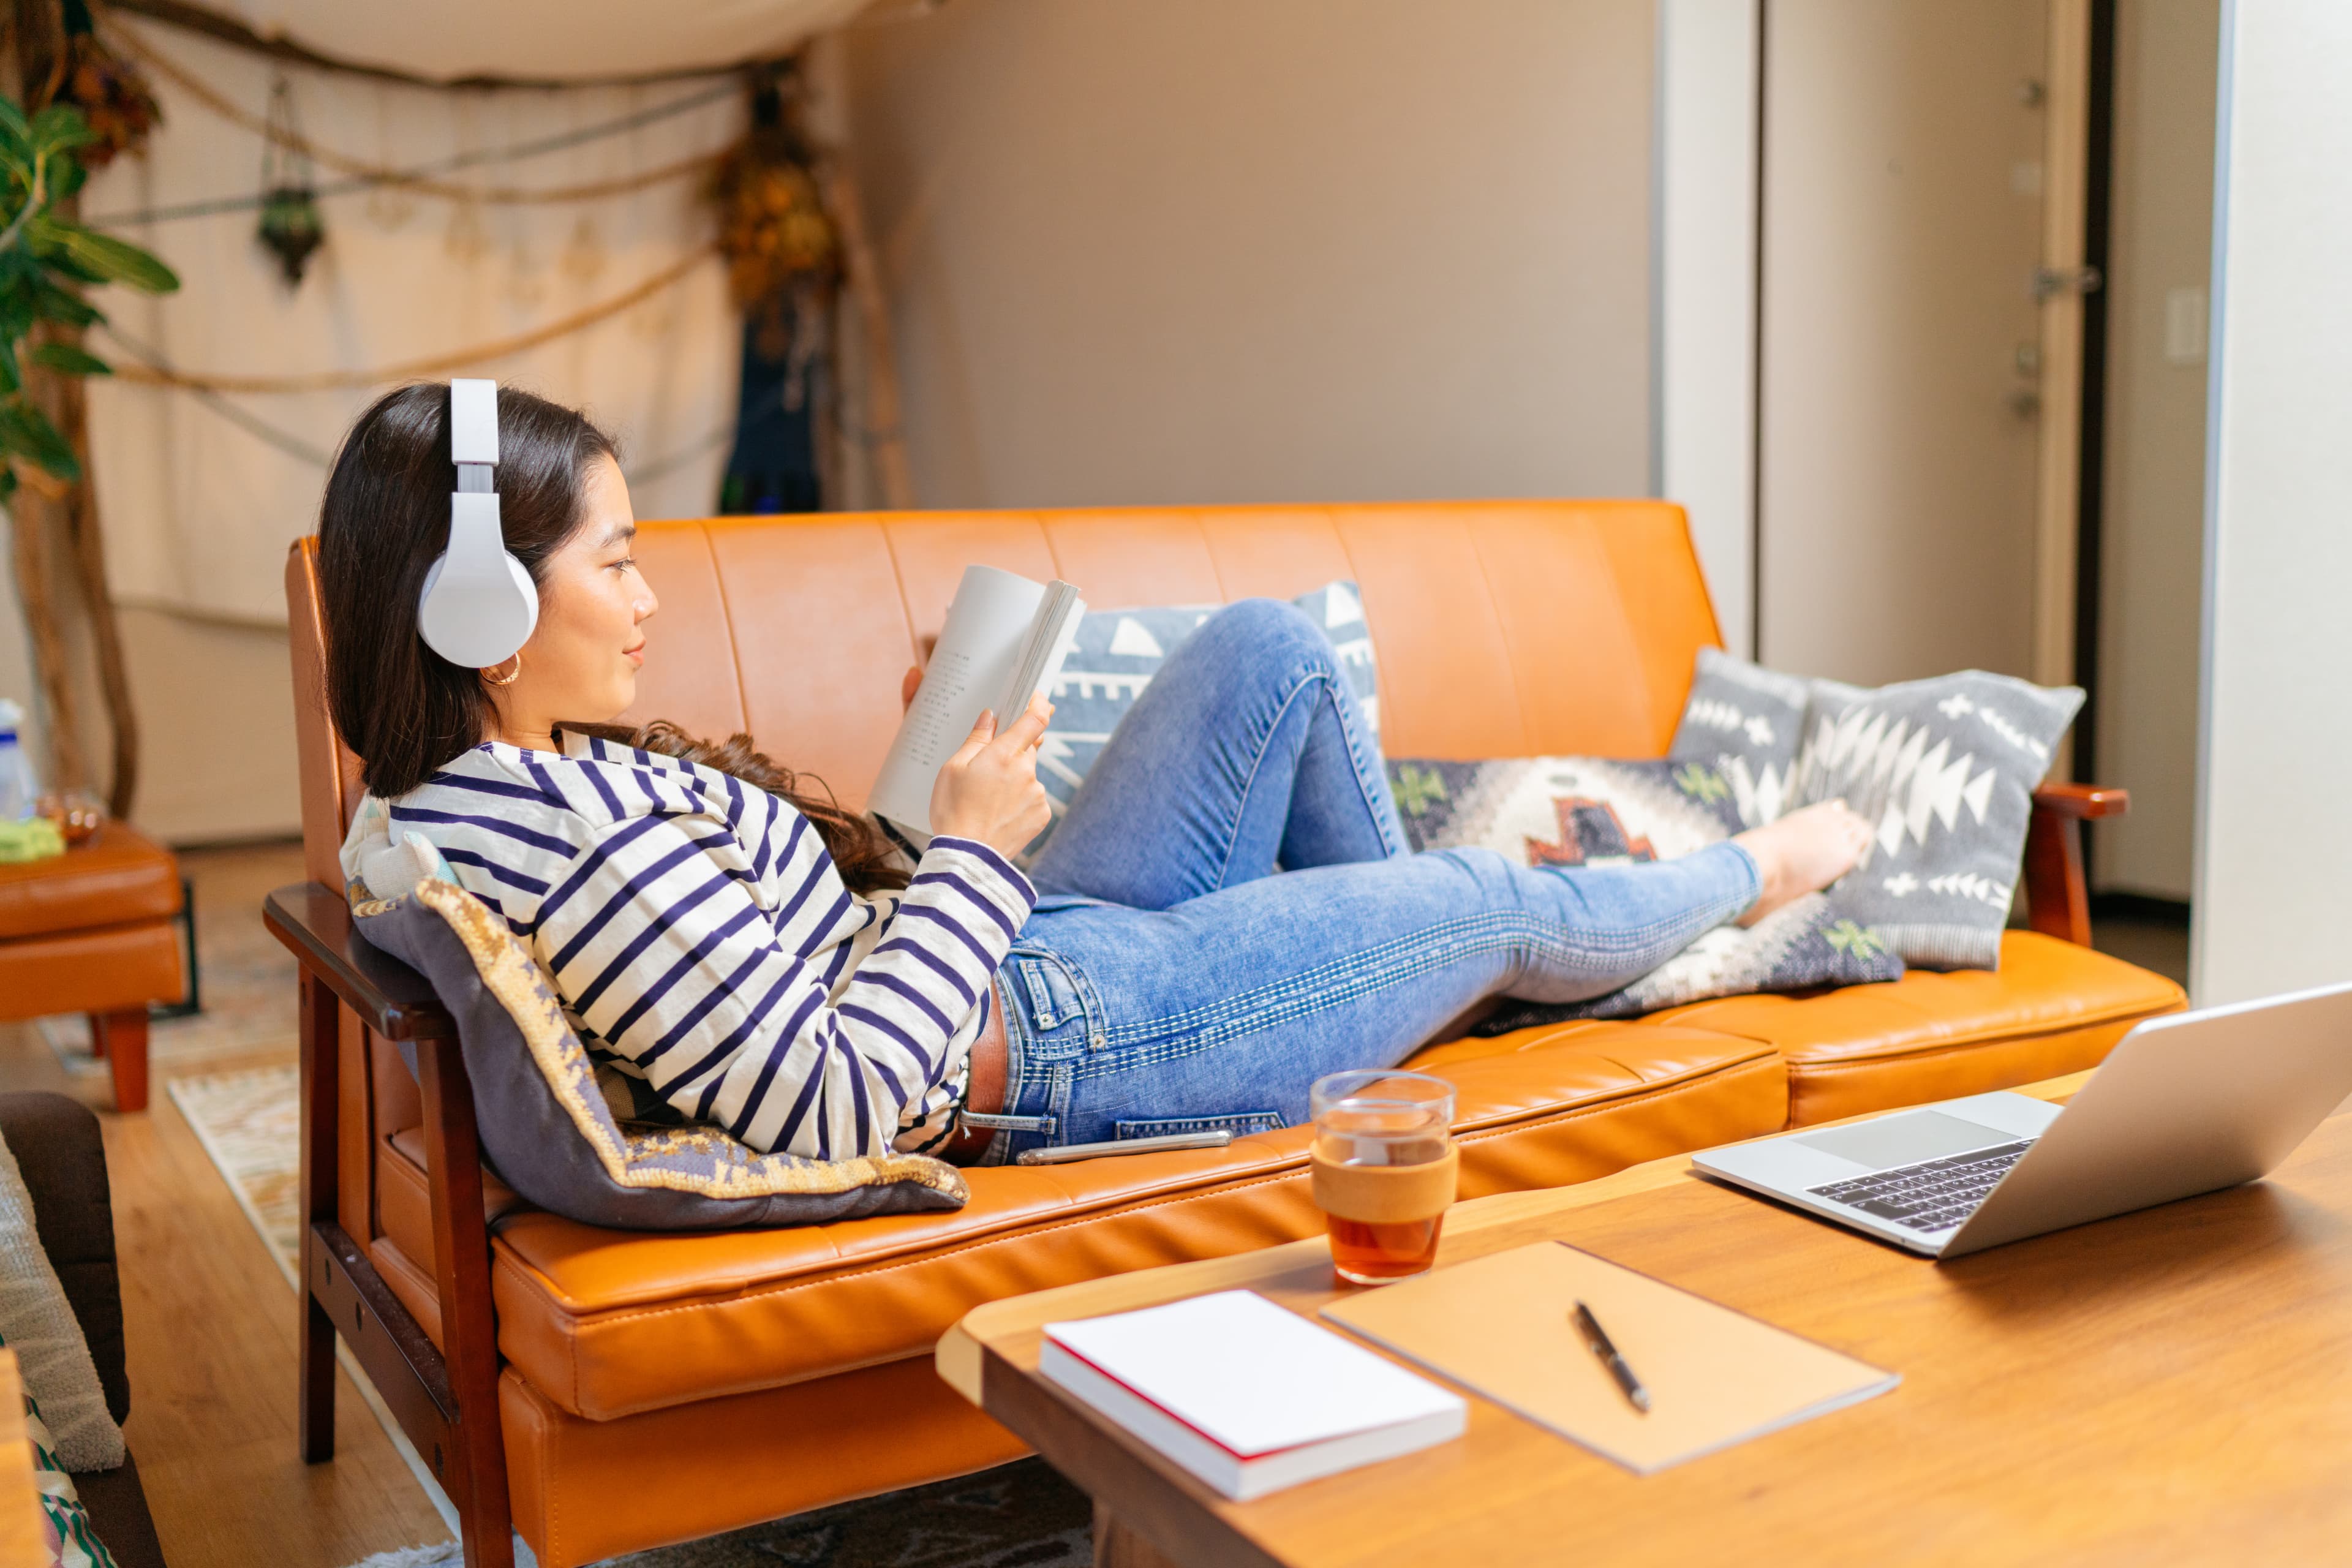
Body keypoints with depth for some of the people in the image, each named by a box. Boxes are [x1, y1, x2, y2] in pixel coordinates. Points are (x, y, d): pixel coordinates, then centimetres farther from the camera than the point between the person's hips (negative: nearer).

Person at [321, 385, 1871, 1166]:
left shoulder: (457, 788, 0)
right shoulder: (587, 845, -32)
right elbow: (834, 1104, -30)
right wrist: (971, 851, -21)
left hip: (1027, 949, 9)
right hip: (1042, 1046, -9)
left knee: (1270, 646, 13)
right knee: (1492, 901, 7)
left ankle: (1395, 972, 30)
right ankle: (1745, 875, 41)